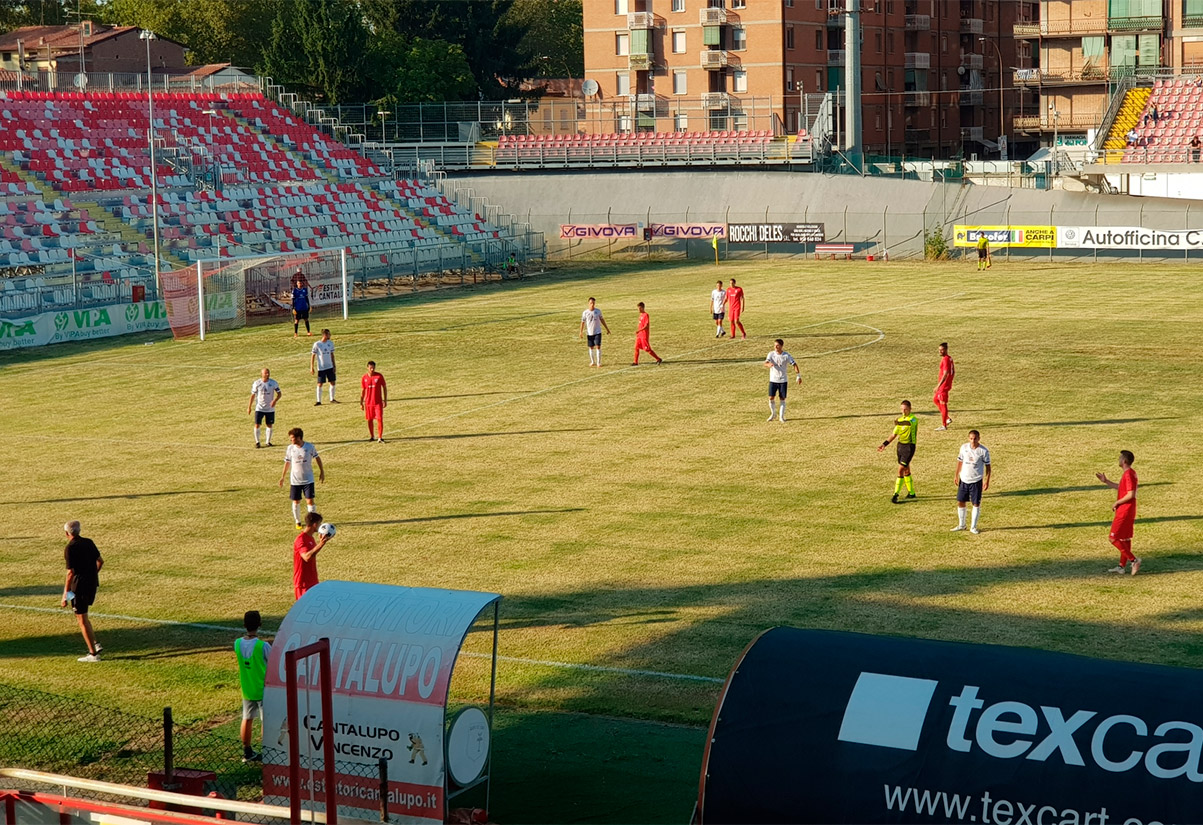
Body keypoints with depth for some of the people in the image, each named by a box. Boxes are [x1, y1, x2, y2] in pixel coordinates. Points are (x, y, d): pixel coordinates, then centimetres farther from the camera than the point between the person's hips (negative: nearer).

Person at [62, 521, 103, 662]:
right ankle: (96, 644, 16)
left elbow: (71, 572, -19)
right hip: (92, 584, 7)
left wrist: (65, 594, -16)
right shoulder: (89, 543, 6)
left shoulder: (70, 548, -15)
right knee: (83, 617, 23)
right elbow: (100, 561, 16)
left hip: (79, 586, -7)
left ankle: (93, 654, 2)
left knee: (82, 620, 1)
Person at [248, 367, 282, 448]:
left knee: (270, 425, 8)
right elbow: (253, 395, 1)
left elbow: (279, 393, 1)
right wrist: (249, 407, 0)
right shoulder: (257, 383, -6)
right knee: (257, 425, -7)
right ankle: (257, 442, 7)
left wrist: (275, 400, -19)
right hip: (259, 408, -1)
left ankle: (268, 442, 23)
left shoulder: (273, 383, -5)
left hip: (270, 408, 1)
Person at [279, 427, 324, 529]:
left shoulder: (310, 447, -10)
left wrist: (322, 471, 9)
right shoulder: (290, 448, -5)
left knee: (310, 500, -7)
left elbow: (317, 457, 7)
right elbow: (287, 462, 8)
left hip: (308, 479, -2)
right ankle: (298, 522, 23)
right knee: (296, 501, 7)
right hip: (295, 480, 2)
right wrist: (283, 477, 11)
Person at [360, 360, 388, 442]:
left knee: (380, 419, -9)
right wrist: (361, 403, 7)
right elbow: (362, 390, 8)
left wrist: (385, 400, 0)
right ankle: (371, 436, 24)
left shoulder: (379, 376, -6)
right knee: (369, 420, 9)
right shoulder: (364, 378, 0)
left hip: (378, 402, -2)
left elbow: (384, 387, 2)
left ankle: (380, 437, -5)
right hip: (368, 402, 2)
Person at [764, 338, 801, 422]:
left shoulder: (786, 355, -6)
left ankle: (781, 417, 9)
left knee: (782, 399, 0)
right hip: (773, 380, 1)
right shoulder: (771, 354, -5)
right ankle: (773, 414, 19)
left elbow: (794, 364, -5)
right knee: (771, 398, -3)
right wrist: (769, 364, -45)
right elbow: (765, 363, -19)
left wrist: (799, 376, -13)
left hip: (783, 381, -1)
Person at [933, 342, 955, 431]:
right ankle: (947, 418, 23)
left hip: (944, 385, -10)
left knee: (943, 404, -3)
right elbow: (953, 372, 19)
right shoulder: (949, 358, 11)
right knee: (935, 399, 21)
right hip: (947, 384, 10)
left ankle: (944, 425, 3)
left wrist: (938, 385, -27)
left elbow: (945, 374, -26)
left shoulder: (945, 359, -19)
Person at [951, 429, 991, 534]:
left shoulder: (983, 451, -10)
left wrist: (987, 481, -10)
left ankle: (973, 527, 11)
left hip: (976, 481, -3)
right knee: (960, 502, 8)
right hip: (963, 479, 3)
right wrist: (956, 475, 9)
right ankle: (961, 525, 24)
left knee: (976, 503, 0)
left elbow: (987, 466, -5)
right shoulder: (964, 447, 0)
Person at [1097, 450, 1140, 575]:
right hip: (1128, 512, 10)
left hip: (1124, 512, -10)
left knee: (1114, 538, -7)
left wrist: (1117, 503, -15)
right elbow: (1120, 488, 25)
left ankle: (1133, 560, -11)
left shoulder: (1128, 474, -20)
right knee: (1124, 538, 14)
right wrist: (1106, 481, 21)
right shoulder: (1130, 473, 12)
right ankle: (1122, 566, 20)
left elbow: (1130, 494, -26)